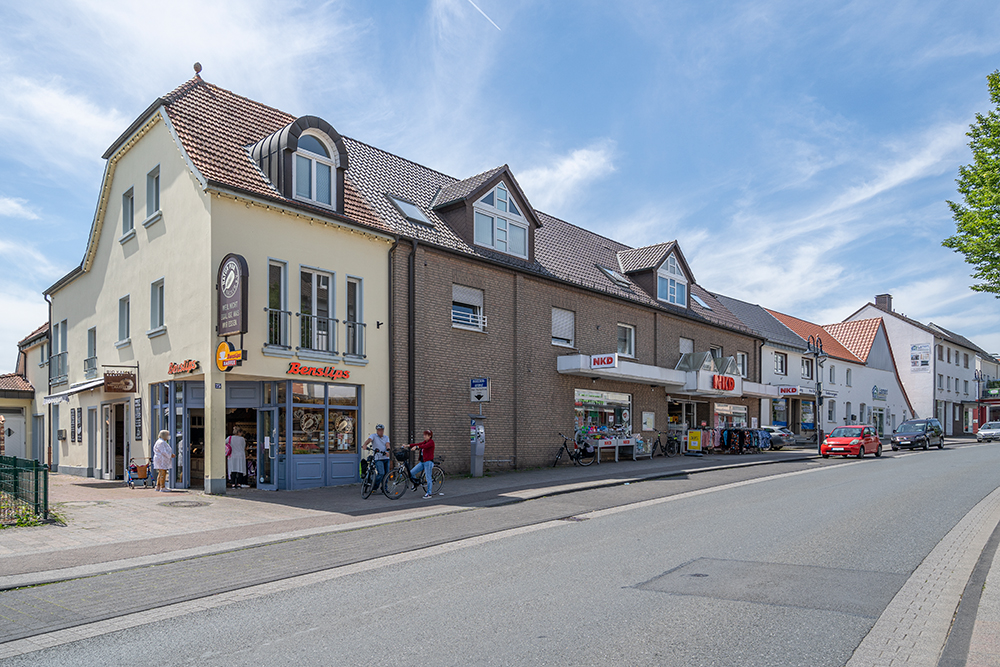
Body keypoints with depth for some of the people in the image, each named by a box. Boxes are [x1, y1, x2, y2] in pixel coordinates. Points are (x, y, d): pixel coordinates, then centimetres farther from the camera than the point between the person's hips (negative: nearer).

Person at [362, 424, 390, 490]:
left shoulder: (386, 438, 13)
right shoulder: (373, 436, 2)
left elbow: (387, 445, -4)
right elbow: (369, 440, -17)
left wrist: (387, 451, -25)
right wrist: (365, 445, -39)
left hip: (386, 458, 5)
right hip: (378, 459, -5)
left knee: (386, 474, 7)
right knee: (381, 473, -19)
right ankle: (375, 487, -1)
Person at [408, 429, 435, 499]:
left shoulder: (431, 442, -8)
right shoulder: (425, 442, 18)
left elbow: (425, 446, -28)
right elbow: (418, 444, 6)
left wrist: (416, 447, -43)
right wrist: (408, 445, -7)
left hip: (428, 462, -8)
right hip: (422, 462, 8)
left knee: (428, 478, -4)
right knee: (411, 473, 1)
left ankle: (429, 493, 4)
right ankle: (415, 483, 25)